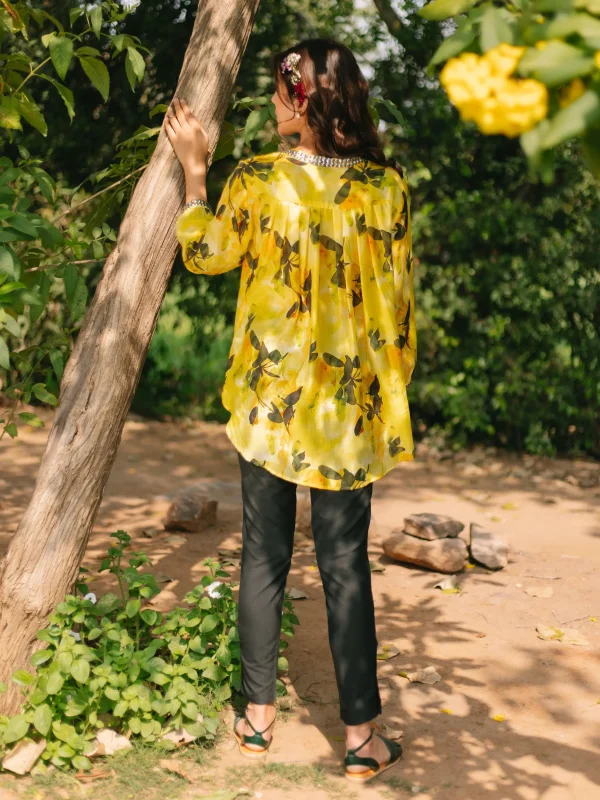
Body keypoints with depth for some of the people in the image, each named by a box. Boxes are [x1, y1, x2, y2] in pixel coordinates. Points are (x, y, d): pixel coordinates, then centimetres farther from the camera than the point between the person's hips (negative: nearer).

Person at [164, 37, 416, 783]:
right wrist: (393, 393, 11)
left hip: (270, 401, 0)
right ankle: (361, 736, 11)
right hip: (352, 406, 1)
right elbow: (398, 300, 0)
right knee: (346, 565, 7)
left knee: (264, 557, 12)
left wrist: (193, 166, 15)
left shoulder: (257, 181, -10)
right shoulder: (386, 187, -6)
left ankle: (258, 716, 22)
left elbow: (204, 253, 6)